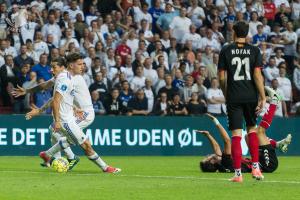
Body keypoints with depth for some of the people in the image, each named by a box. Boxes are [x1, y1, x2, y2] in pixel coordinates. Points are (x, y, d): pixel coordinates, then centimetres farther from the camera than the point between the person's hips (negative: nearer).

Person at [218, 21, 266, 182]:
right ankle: (255, 167, 10)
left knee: (236, 134, -1)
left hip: (233, 98, -1)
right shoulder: (254, 51, 0)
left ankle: (238, 173, -5)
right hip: (251, 96, 1)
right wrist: (263, 97, -6)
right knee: (252, 129, 18)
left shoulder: (225, 51, 0)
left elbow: (221, 77, 1)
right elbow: (257, 75, -7)